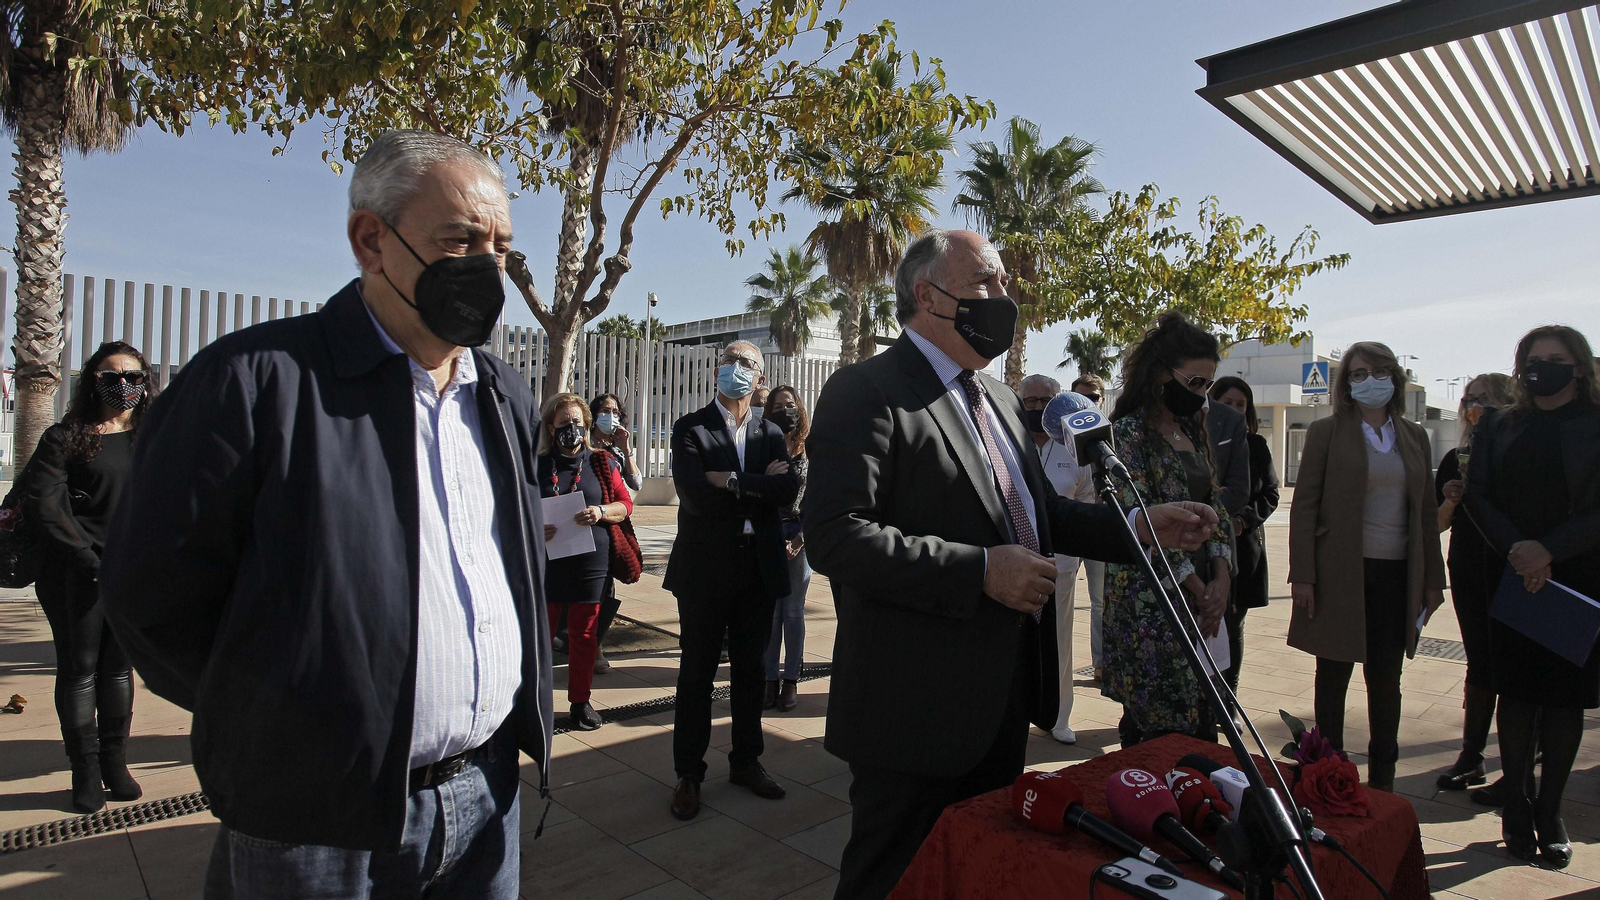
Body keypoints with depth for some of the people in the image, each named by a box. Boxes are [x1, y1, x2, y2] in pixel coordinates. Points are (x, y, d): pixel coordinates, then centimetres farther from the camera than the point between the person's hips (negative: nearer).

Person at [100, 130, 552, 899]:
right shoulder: (255, 380, -14)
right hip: (321, 828, -5)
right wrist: (277, 727, -2)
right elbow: (153, 592, -9)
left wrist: (522, 705, 11)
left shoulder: (508, 399, 5)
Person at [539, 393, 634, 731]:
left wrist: (601, 512, -14)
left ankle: (580, 701, 21)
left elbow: (625, 504, 5)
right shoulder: (536, 465, 4)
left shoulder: (600, 463, 6)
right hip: (546, 561, -1)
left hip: (591, 562, 1)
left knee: (584, 634, 9)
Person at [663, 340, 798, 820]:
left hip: (759, 568, 4)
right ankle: (689, 773, 19)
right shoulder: (690, 429, -2)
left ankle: (746, 762, 30)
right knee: (697, 672, 6)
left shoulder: (771, 435, 9)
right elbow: (694, 494, -18)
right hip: (705, 568, -3)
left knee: (750, 671, 14)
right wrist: (760, 485, -13)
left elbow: (788, 491, -8)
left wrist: (732, 482, -16)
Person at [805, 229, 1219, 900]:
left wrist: (1136, 526, 4)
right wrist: (981, 571, -25)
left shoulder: (1000, 398, 14)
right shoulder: (867, 391, -15)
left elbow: (1033, 510, 19)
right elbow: (834, 536, -26)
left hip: (1001, 703, 9)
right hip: (918, 711, -8)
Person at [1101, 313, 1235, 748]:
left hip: (1197, 601, 8)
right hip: (1147, 604, -8)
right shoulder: (1127, 433, -11)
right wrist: (1199, 592, -9)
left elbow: (1214, 506, 14)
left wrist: (1220, 581, -1)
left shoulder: (1192, 432, 14)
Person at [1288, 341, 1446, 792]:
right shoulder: (1327, 431, -1)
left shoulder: (1414, 437, 11)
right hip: (1340, 572, -3)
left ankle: (1382, 780, 26)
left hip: (1397, 574, 3)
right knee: (1333, 676, 6)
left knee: (1386, 679, 11)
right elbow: (1304, 505, -4)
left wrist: (1433, 578, 9)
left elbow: (1426, 511, 13)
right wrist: (1302, 575, -11)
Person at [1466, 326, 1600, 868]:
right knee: (1518, 692, 6)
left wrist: (1550, 549, -18)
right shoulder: (1497, 427, 7)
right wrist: (1515, 549, -12)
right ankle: (1516, 808, 16)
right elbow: (1476, 496, 1)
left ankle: (1550, 813, 17)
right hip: (1512, 576, 1)